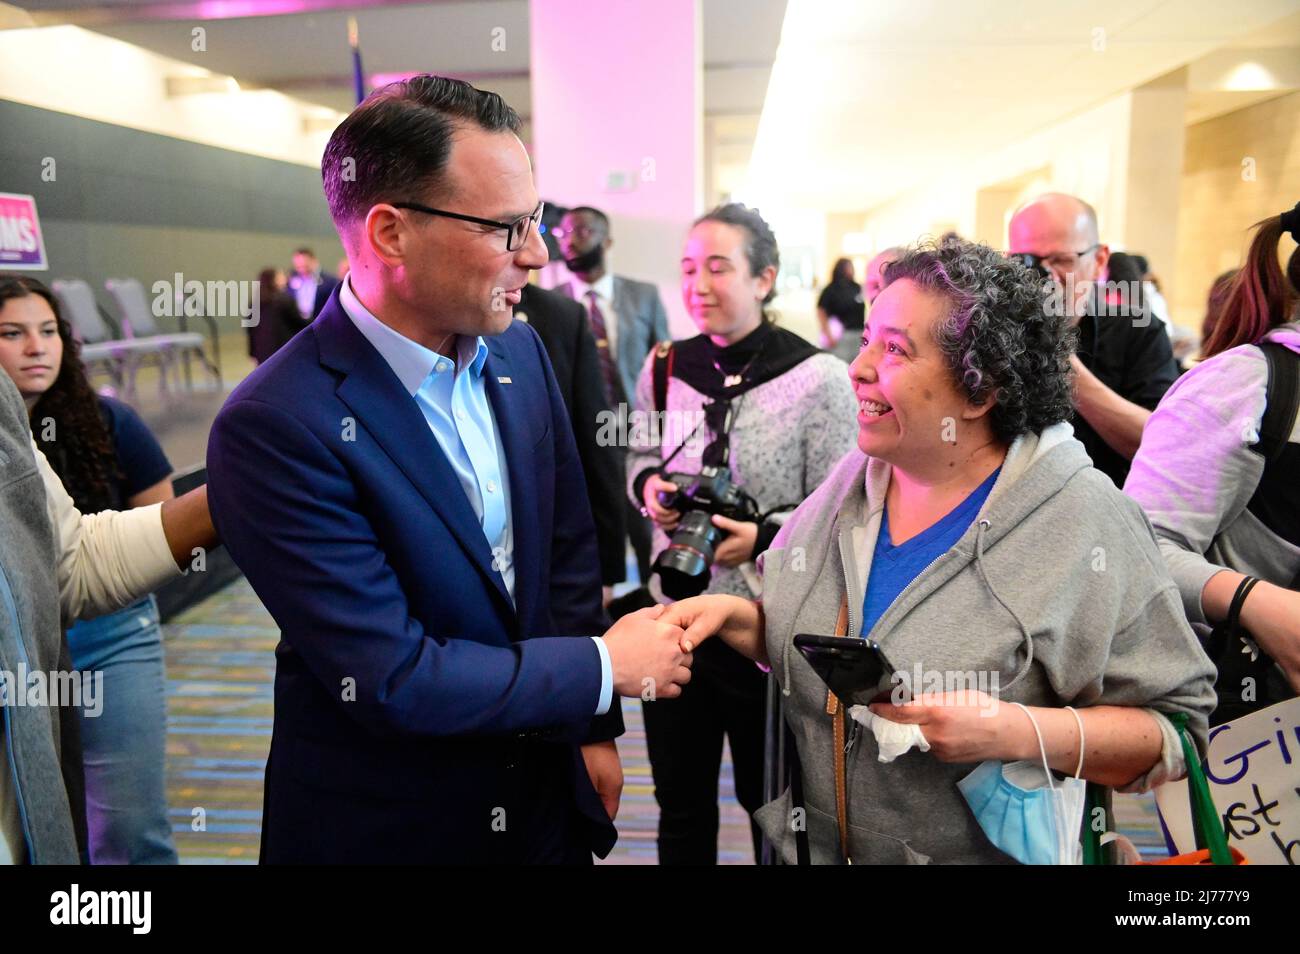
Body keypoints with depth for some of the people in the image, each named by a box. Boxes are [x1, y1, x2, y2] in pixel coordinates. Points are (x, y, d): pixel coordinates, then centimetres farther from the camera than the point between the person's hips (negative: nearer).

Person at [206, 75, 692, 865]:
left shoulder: (520, 350, -5)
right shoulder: (276, 426, -25)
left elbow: (569, 551, 3)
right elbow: (392, 679, -24)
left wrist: (594, 728, 3)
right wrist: (604, 666, -15)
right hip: (383, 826, -5)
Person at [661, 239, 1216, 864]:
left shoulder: (1084, 524, -19)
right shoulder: (852, 480, -4)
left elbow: (1176, 728, -16)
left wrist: (1019, 732, -28)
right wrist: (738, 618, -12)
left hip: (987, 850, -5)